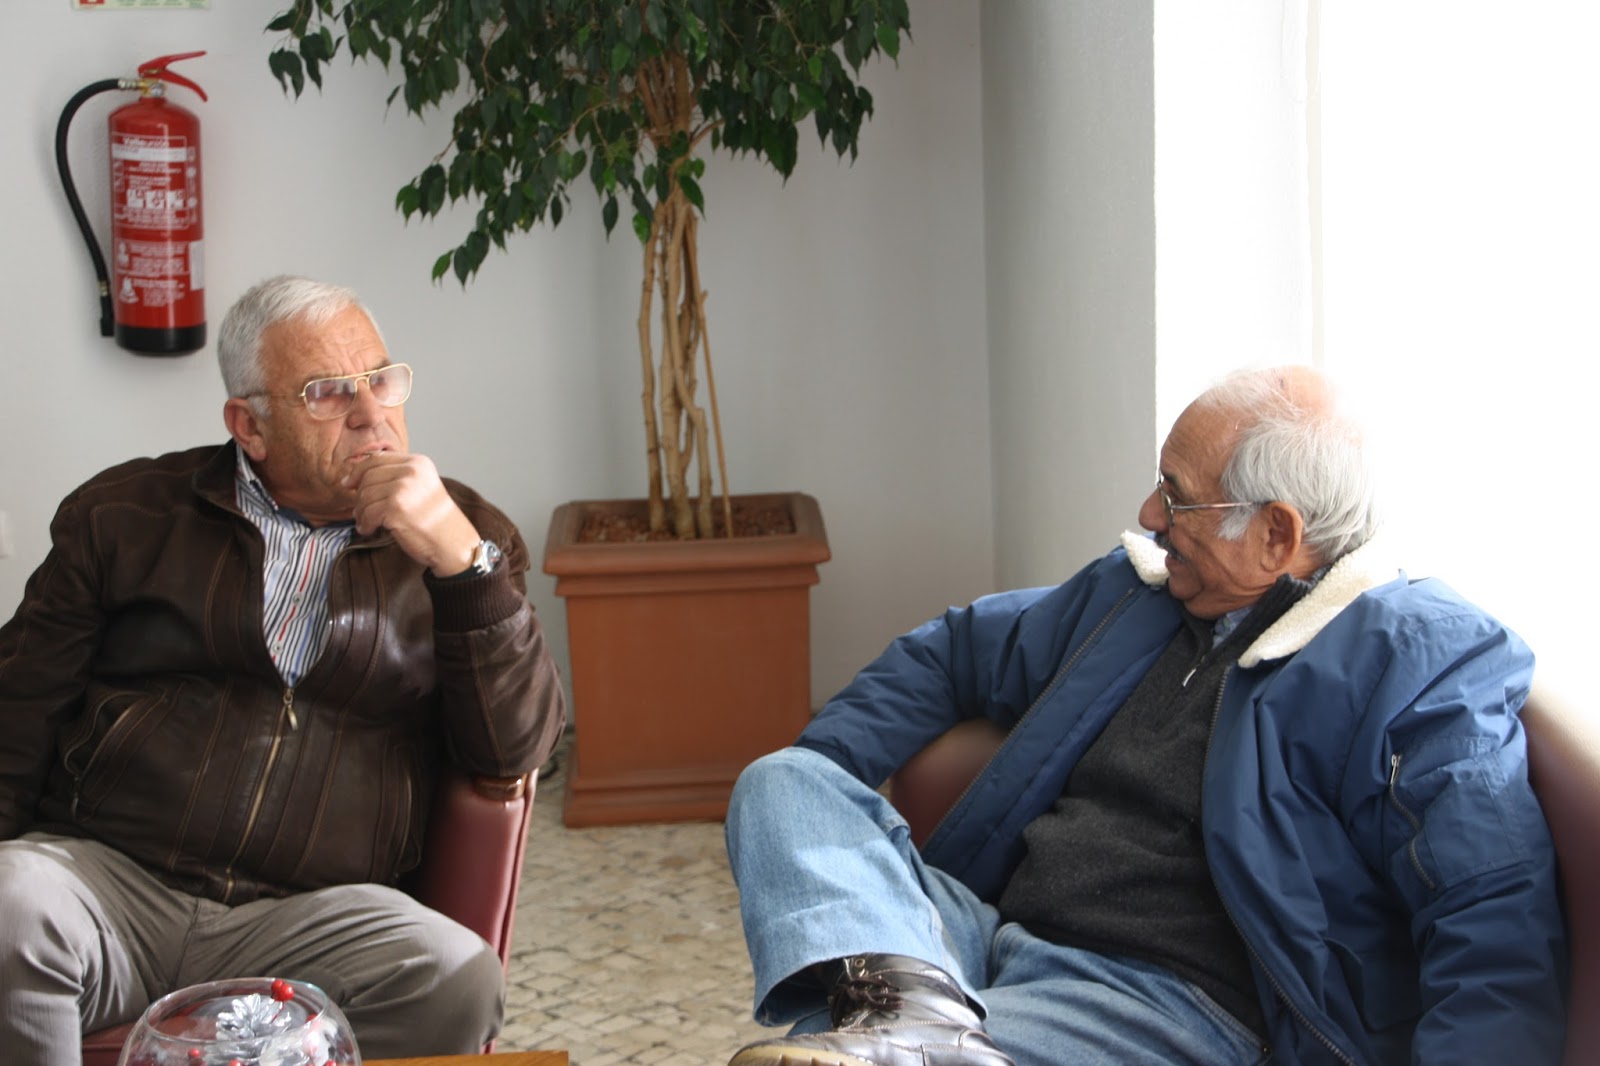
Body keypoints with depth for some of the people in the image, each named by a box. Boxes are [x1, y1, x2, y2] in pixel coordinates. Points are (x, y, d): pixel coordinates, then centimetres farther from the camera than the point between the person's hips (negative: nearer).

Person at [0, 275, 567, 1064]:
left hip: (312, 912, 0)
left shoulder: (462, 537, 14)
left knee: (459, 981, -31)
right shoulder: (126, 513, 15)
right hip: (105, 874, 0)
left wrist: (460, 556, -11)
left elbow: (515, 748, 1)